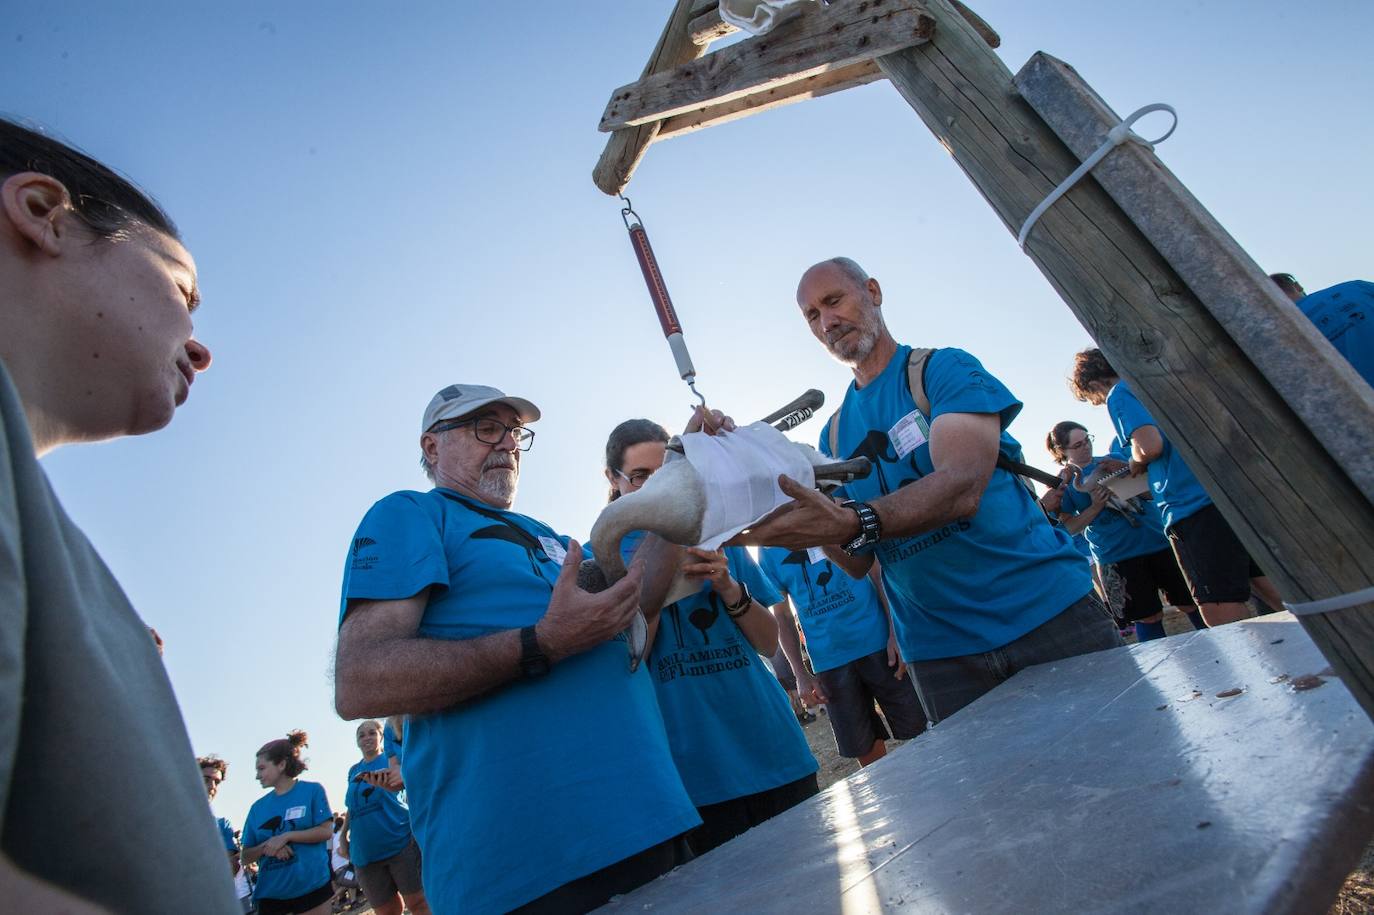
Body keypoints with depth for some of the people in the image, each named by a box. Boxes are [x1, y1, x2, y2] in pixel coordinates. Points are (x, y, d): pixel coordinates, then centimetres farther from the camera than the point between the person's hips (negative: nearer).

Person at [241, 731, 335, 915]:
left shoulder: (313, 790, -2)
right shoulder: (258, 807, 9)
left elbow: (326, 831, -8)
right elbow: (246, 857, 10)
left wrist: (286, 836, -15)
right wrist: (267, 846, -10)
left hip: (312, 887, -3)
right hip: (271, 893, 4)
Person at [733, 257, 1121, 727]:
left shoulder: (946, 368, -5)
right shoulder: (834, 435, 9)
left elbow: (963, 487, -24)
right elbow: (858, 562, 6)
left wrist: (853, 522, -40)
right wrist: (818, 526, -15)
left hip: (1049, 611, -3)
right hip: (941, 652, 4)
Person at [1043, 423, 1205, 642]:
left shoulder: (1114, 458, 9)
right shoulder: (1064, 482, 1)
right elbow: (1068, 528, -2)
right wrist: (1095, 507, -17)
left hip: (1157, 540, 3)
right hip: (1117, 556, -3)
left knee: (1190, 603, 8)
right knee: (1148, 618, 3)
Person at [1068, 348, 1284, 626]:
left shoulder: (1119, 395, -1)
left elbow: (1150, 445, -16)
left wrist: (1136, 462, 6)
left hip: (1191, 507, -9)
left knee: (1224, 618, -7)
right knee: (1279, 596, 13)